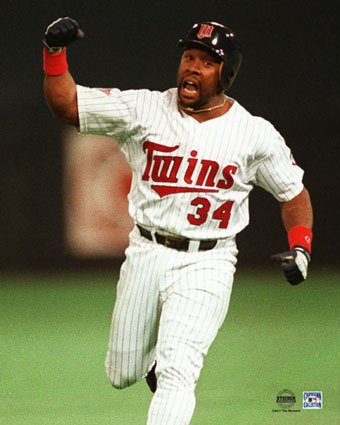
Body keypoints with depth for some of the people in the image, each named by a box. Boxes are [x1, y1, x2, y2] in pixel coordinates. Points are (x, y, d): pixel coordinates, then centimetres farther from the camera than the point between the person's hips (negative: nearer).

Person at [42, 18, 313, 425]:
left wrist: (300, 247, -7)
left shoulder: (256, 134, -3)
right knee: (121, 374, 13)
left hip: (206, 265, -3)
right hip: (146, 254, 3)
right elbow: (65, 104, -4)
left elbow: (293, 192, 9)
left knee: (176, 372, -19)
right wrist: (55, 51, -20)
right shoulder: (144, 109, -2)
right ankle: (155, 358, 49)